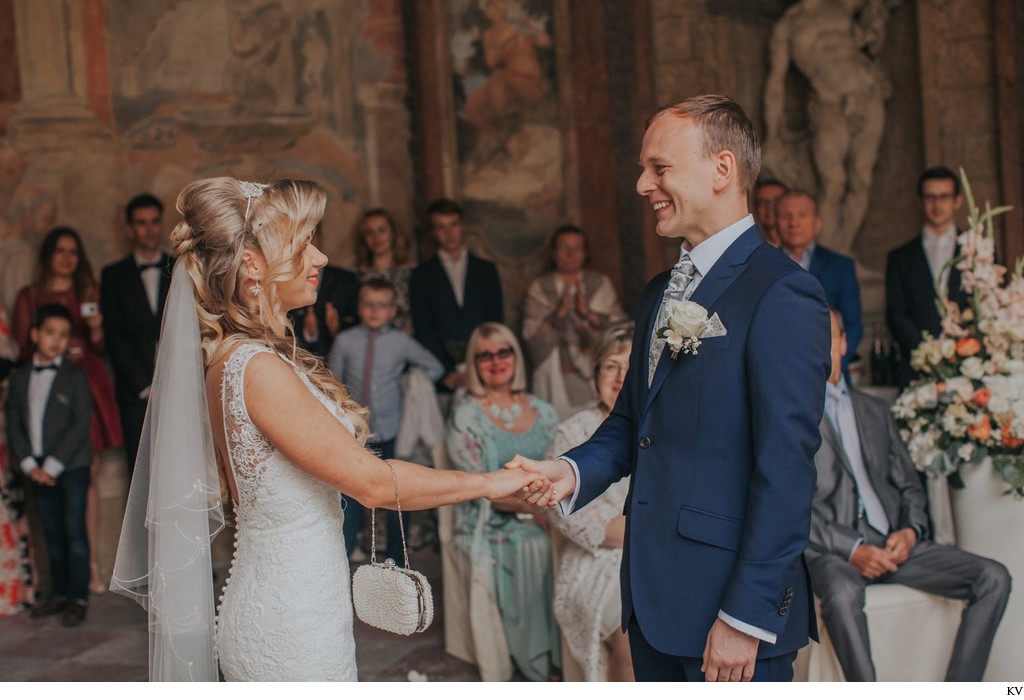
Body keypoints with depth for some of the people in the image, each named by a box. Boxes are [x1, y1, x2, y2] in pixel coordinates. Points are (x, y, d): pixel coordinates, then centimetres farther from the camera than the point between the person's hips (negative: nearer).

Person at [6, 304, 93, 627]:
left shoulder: (75, 376, -5)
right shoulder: (19, 377, 7)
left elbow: (81, 425, -11)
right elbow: (13, 425, 5)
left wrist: (53, 466, -14)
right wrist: (29, 465, -6)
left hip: (72, 467, -4)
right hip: (39, 470, 4)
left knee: (74, 531, -1)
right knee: (52, 533, 12)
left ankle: (78, 598, 5)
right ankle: (60, 593, 22)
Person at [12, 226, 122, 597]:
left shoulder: (89, 293, 15)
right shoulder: (29, 297, 9)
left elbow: (100, 348, 13)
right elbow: (22, 350, 6)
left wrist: (96, 330, -7)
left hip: (88, 385, 2)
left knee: (88, 475, -1)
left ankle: (89, 564, 2)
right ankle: (91, 563, -3)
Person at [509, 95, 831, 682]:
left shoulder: (782, 295, -14)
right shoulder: (659, 294, 14)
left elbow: (786, 470, -18)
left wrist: (747, 616, -18)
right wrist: (573, 472, -1)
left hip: (730, 606, -8)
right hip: (653, 600, 8)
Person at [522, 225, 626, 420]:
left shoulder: (601, 284, 10)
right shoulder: (539, 288, 8)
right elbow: (532, 336, -2)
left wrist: (586, 312, -11)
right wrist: (559, 313, -14)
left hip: (596, 379, 1)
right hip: (556, 380, -1)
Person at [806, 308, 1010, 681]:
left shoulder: (875, 410, 23)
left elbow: (909, 485, 21)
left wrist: (911, 530, -1)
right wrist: (851, 549, -18)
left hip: (893, 543, 6)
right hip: (832, 550, -6)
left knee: (994, 578, -12)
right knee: (842, 593, -39)